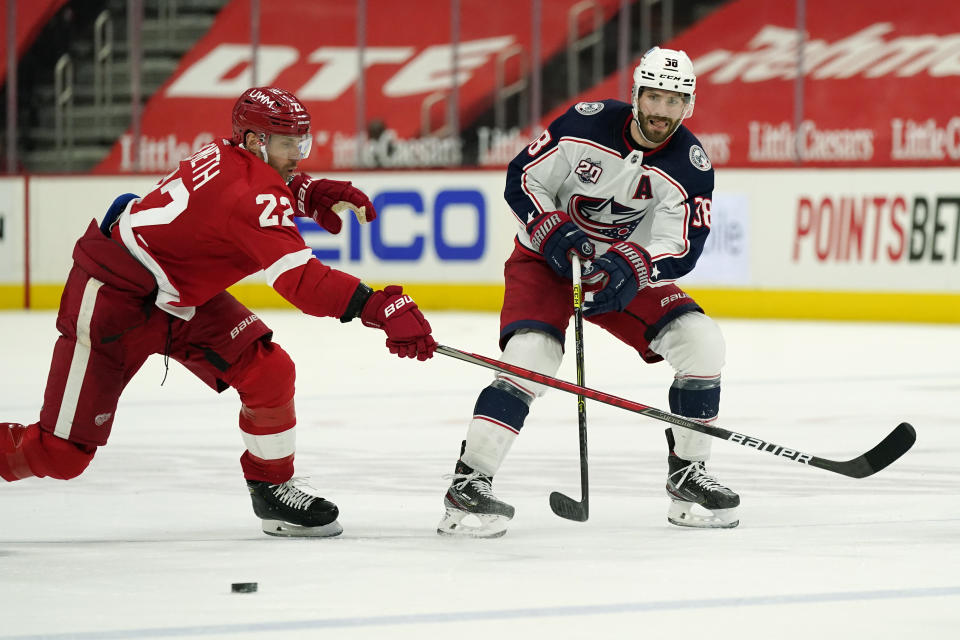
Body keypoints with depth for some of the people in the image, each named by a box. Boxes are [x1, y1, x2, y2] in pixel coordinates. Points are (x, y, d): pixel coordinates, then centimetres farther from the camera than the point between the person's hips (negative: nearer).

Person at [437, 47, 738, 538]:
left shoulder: (690, 166, -14)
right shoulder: (586, 125, -18)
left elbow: (680, 249, -19)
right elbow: (522, 180, -11)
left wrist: (629, 266, -37)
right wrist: (555, 233, -25)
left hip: (625, 269, 3)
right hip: (547, 256, -3)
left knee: (701, 343, -12)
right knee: (531, 356, -27)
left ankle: (687, 478, 3)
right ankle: (467, 483, -22)